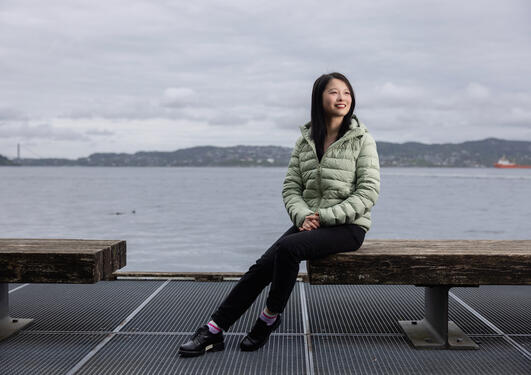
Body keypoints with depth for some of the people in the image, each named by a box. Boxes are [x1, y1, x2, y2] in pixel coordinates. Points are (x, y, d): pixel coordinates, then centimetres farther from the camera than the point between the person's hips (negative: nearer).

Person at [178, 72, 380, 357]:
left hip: (348, 226, -4)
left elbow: (369, 192, -9)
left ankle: (270, 317, -11)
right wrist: (304, 216, -14)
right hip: (310, 223, 4)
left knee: (288, 247, -31)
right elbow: (290, 188, 7)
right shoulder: (305, 141, 9)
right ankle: (214, 331, -12)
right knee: (263, 266, -15)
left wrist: (325, 216, -16)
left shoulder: (362, 140, -3)